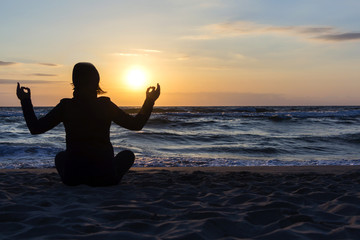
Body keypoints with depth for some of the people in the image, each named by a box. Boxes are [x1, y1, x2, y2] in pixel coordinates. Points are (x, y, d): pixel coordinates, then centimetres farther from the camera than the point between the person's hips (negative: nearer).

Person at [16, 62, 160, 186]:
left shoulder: (65, 106, -4)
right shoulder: (106, 105, -5)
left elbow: (35, 128, 3)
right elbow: (136, 124, 4)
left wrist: (25, 101, 14)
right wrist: (150, 101, 15)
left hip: (72, 176, 1)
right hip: (105, 177, -1)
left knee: (60, 156, 36)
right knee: (128, 154, 29)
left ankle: (77, 183, 12)